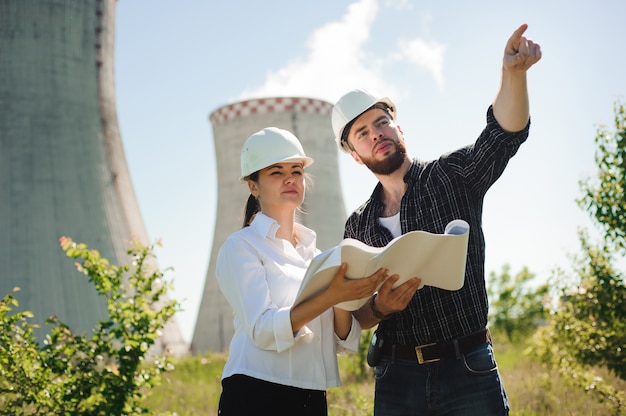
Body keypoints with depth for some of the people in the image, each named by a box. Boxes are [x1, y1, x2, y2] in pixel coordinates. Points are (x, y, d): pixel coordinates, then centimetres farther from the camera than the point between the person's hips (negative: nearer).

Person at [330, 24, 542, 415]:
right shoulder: (358, 226, 11)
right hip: (397, 378, 3)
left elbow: (504, 134, -16)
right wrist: (379, 307, -12)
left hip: (469, 371, -3)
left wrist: (514, 73, -34)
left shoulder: (452, 175, 3)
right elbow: (354, 316, 10)